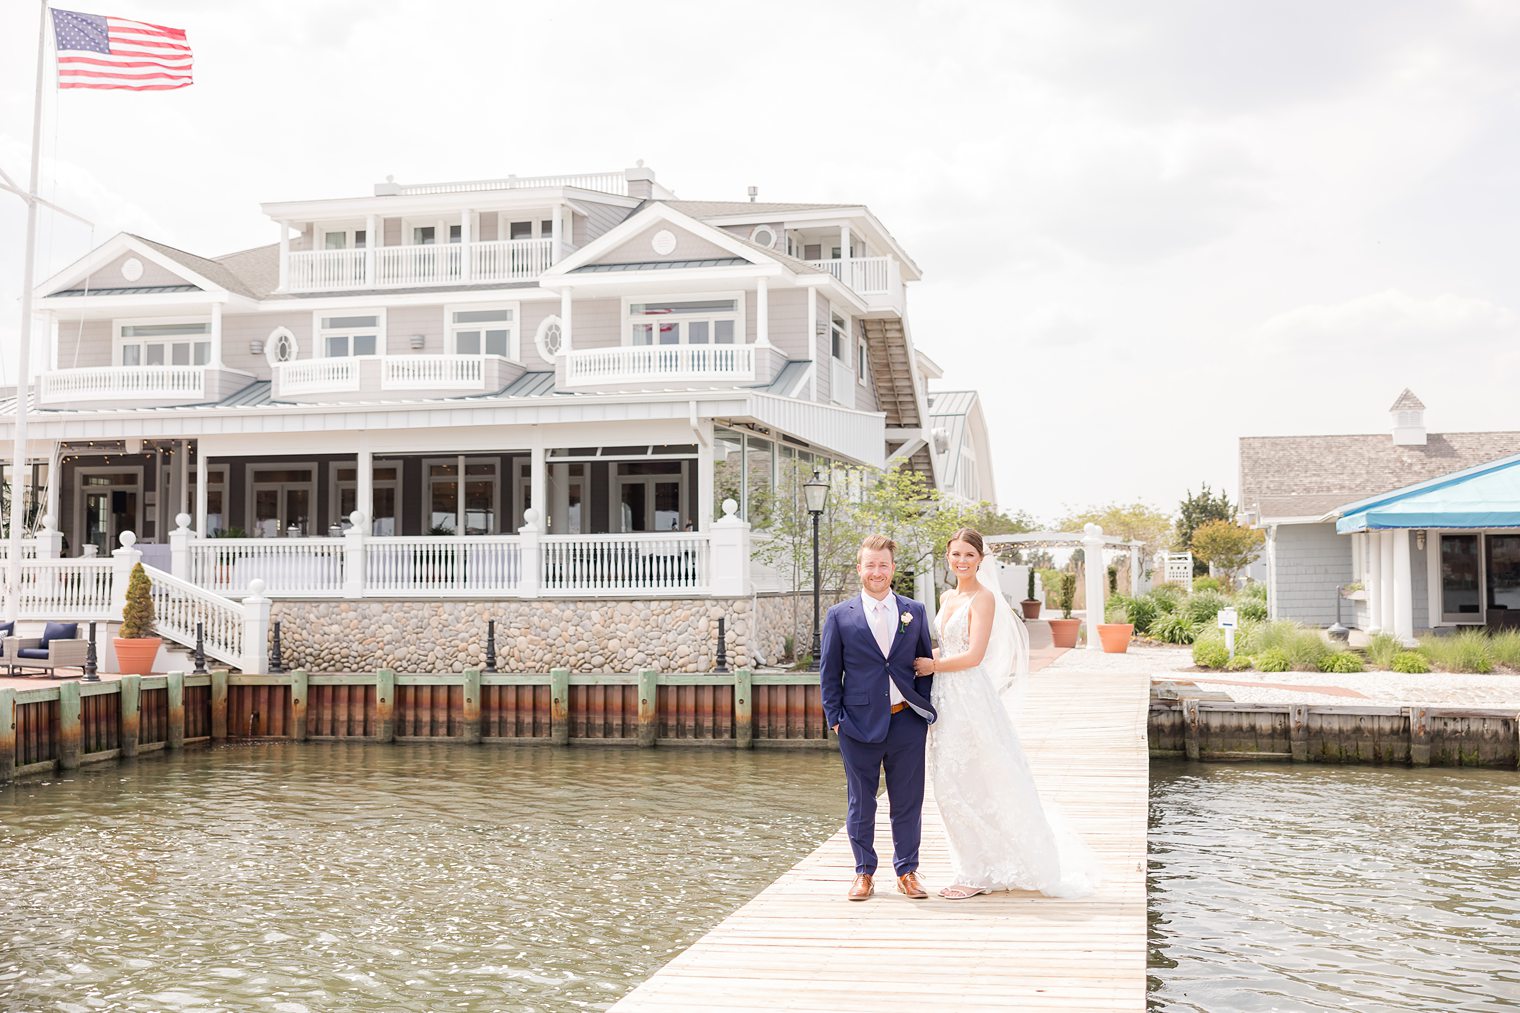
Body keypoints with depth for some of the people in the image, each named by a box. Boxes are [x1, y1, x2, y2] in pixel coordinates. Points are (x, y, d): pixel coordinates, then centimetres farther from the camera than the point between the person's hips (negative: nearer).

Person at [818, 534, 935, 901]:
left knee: (908, 802, 8)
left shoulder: (915, 612, 8)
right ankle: (864, 873, 21)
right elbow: (829, 672, 4)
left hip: (907, 723, 1)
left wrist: (925, 710, 4)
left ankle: (907, 871, 22)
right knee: (861, 803, 7)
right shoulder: (840, 616, 2)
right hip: (859, 724, -1)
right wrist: (835, 717, -2)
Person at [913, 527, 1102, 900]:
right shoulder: (947, 598, 14)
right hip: (946, 699, 8)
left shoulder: (984, 598, -11)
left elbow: (973, 655, -18)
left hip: (971, 698, -8)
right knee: (951, 787, 11)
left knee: (971, 787, -3)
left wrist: (933, 666, -7)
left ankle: (976, 874, 7)